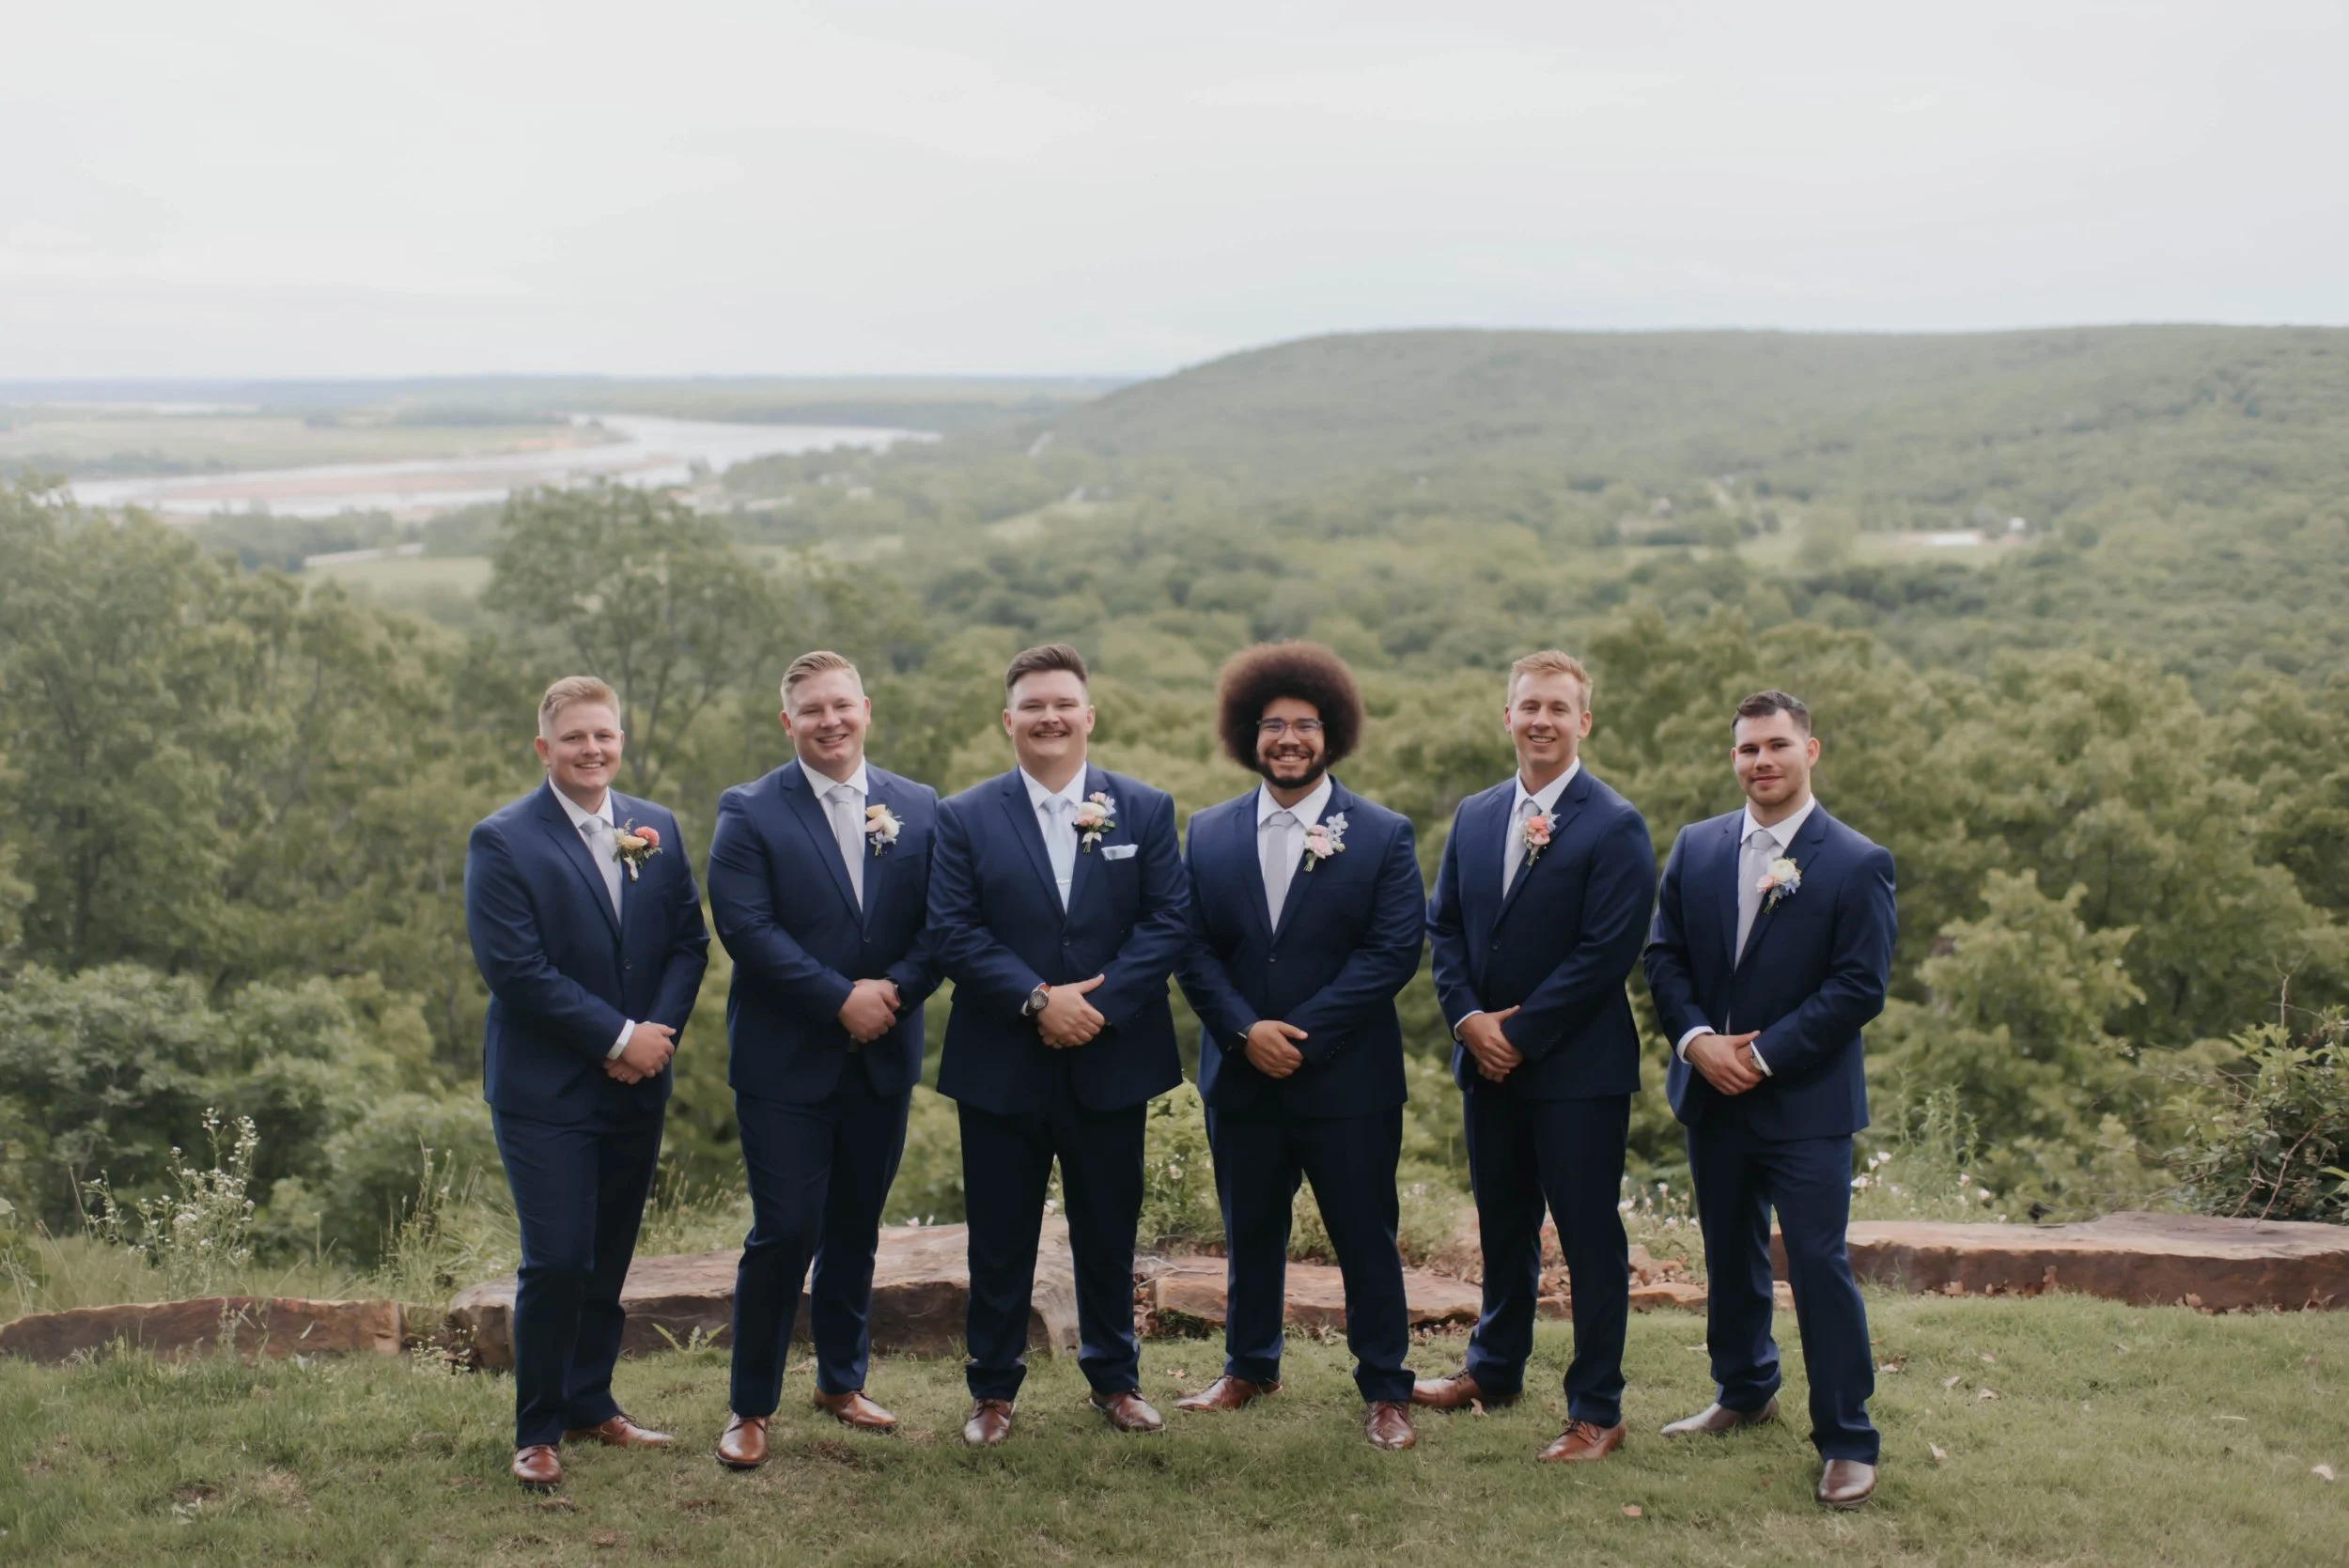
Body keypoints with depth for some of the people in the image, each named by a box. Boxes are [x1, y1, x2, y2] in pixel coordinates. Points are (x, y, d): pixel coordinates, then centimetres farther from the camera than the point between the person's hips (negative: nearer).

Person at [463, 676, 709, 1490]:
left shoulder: (656, 829, 8)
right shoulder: (502, 841, -8)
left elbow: (689, 941, 6)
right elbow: (514, 967, -16)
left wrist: (658, 1033, -10)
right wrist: (618, 1035, -16)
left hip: (637, 1085, 5)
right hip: (545, 1090, -5)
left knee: (609, 1257, 13)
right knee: (556, 1263, -5)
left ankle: (590, 1401, 28)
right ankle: (537, 1430, 8)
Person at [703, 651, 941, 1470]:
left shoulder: (918, 808, 6)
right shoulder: (749, 813, -4)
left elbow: (940, 924, 3)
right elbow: (747, 928, -13)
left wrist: (894, 989, -14)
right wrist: (842, 999, -18)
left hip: (882, 1057, 4)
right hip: (786, 1062, -4)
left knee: (856, 1227, 14)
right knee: (784, 1232, -4)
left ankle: (842, 1381, 30)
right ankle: (750, 1408, 9)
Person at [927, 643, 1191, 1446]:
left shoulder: (1145, 810, 3)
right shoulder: (964, 817, 1)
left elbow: (1169, 922, -4)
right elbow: (954, 932, -7)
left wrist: (1098, 1004, -16)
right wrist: (1038, 1000, -18)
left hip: (1112, 1061, 1)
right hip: (1001, 1068, -1)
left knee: (1109, 1230, 12)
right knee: (1000, 1237, 7)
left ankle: (1115, 1378, 28)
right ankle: (993, 1389, 20)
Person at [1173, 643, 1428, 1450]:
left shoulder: (1382, 835, -2)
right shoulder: (1209, 833, 7)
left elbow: (1393, 951, -10)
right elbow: (1194, 949, 2)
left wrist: (1302, 1034, -16)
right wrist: (1245, 1032, -14)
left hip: (1348, 1080, -3)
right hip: (1241, 1076, 3)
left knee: (1366, 1238, 4)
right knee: (1250, 1231, 16)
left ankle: (1385, 1390, 16)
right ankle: (1250, 1368, 32)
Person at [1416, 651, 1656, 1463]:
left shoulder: (1614, 826, -10)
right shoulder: (1474, 816, 10)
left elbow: (1606, 953, -16)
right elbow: (1443, 926, 10)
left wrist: (1519, 1032, -16)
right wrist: (1468, 1017, -6)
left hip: (1578, 1069, -6)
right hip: (1487, 1061, 6)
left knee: (1590, 1240, 1)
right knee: (1502, 1227, 19)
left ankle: (1596, 1411, 10)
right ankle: (1494, 1370, 35)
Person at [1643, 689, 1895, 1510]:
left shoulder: (1857, 864, -8)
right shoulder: (1696, 848, 6)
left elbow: (1860, 986, -13)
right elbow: (1664, 955, 5)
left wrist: (1764, 1053, -17)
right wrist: (1697, 1039, -11)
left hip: (1806, 1103, -5)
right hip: (1713, 1097, 5)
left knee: (1819, 1264, -7)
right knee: (1730, 1255, 18)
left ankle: (1846, 1442, 2)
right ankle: (1744, 1391, 37)